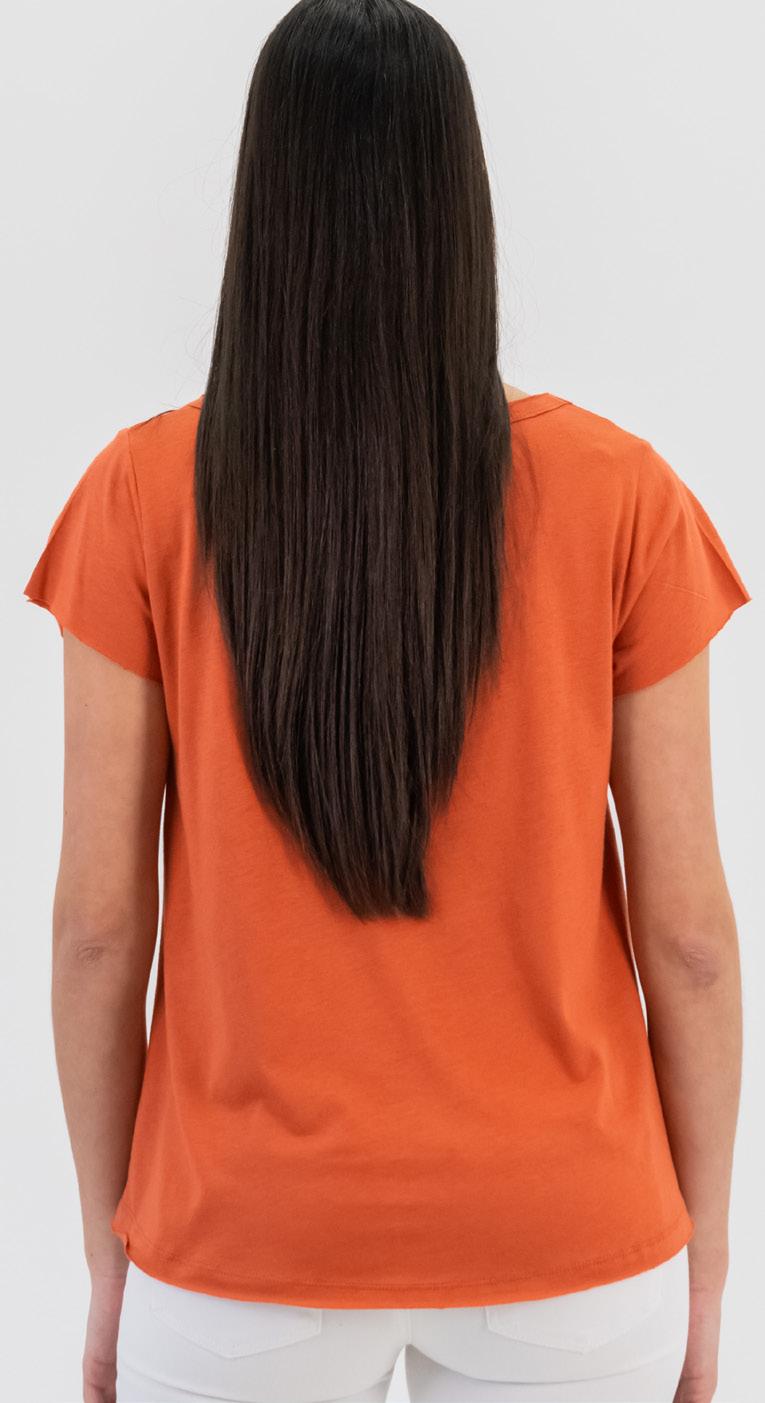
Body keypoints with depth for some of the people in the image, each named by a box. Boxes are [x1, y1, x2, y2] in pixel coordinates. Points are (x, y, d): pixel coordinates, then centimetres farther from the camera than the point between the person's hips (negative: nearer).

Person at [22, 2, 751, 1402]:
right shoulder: (624, 498, -11)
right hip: (564, 1234, 1)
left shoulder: (142, 497, -12)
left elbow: (98, 921, -8)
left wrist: (110, 1253, 6)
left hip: (248, 1238, 0)